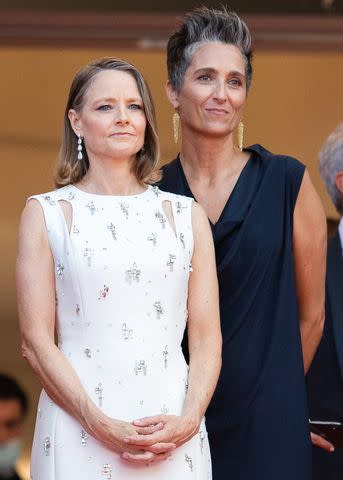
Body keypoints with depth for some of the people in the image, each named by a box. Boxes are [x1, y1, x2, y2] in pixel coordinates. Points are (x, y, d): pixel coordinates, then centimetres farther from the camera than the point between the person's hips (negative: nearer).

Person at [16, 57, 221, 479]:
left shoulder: (186, 215, 9)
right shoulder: (46, 214, 3)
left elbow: (207, 338, 5)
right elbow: (36, 341, -3)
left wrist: (188, 420, -11)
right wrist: (101, 424, -14)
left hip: (175, 436, 2)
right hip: (79, 435, -2)